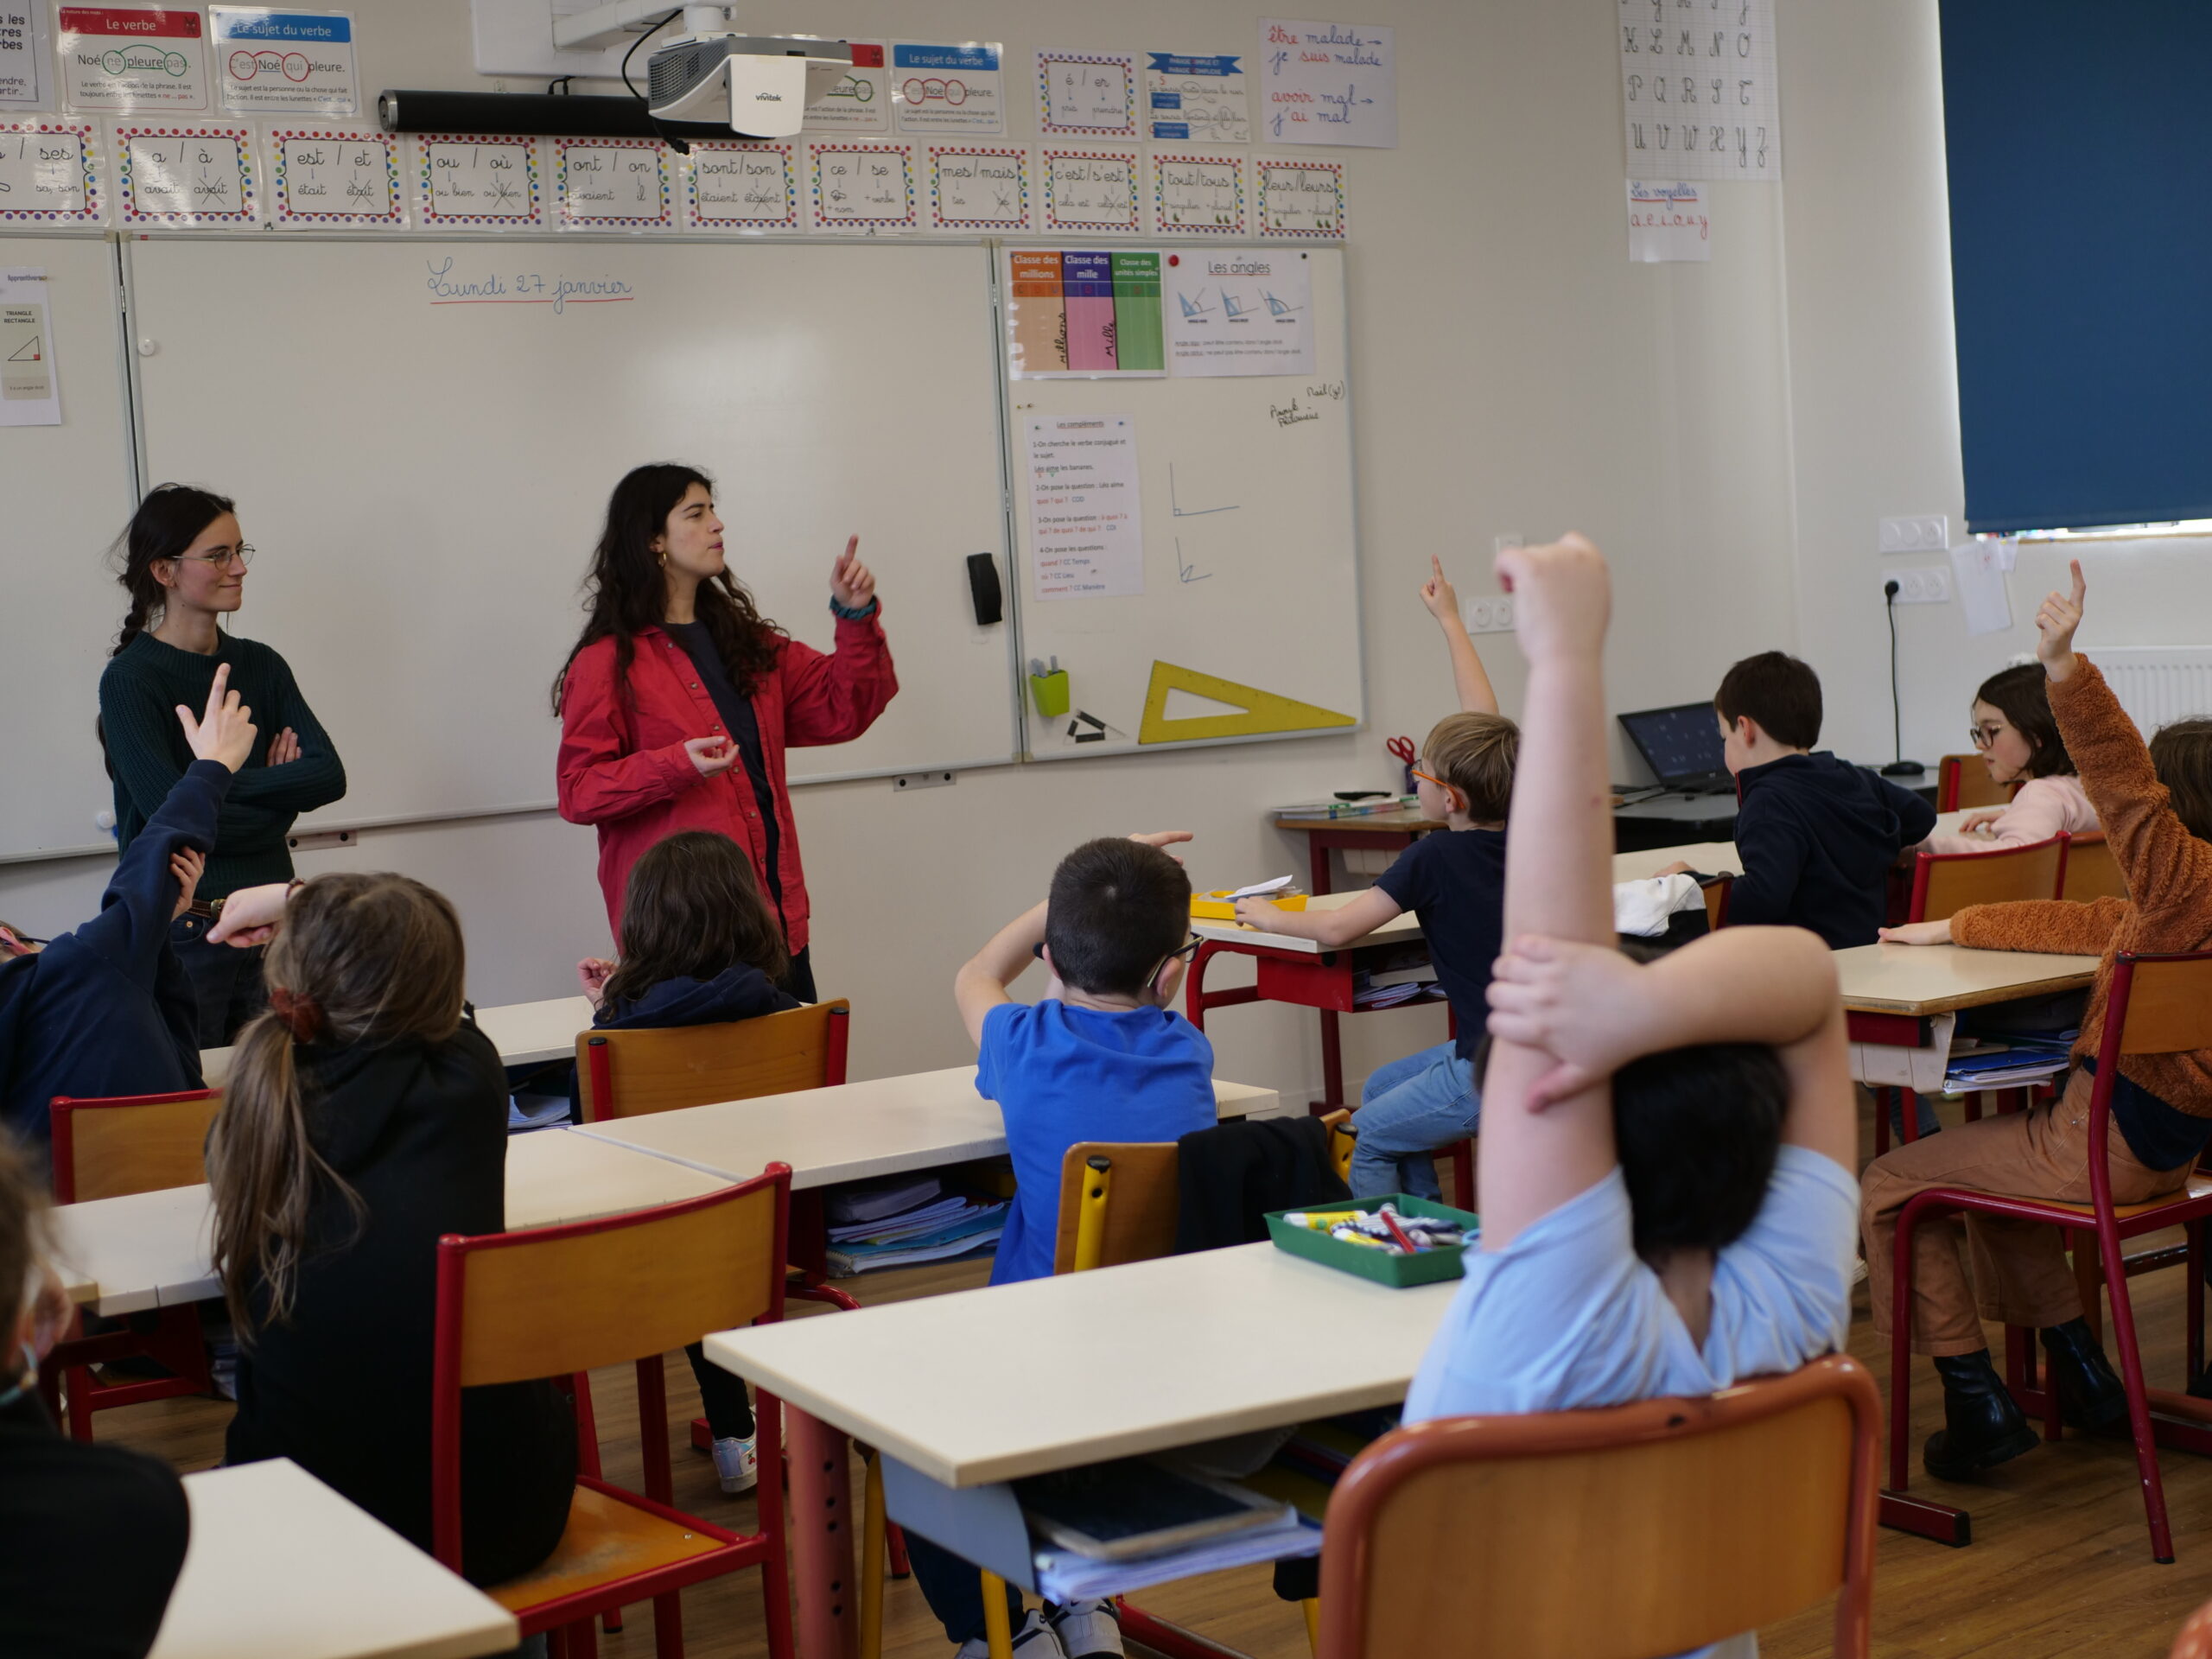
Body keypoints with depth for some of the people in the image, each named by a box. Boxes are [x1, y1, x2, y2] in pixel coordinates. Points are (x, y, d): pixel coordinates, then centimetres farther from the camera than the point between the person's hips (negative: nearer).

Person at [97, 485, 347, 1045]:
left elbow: (329, 775, -4)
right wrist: (281, 795, -8)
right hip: (181, 930, -5)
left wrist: (224, 782, -14)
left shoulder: (260, 666, 8)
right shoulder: (130, 680, -8)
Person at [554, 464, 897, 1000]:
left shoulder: (746, 643, 18)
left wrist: (856, 617, 4)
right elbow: (578, 792, -6)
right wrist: (677, 764, -20)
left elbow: (843, 710, 16)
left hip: (775, 911, 6)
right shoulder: (608, 662, -2)